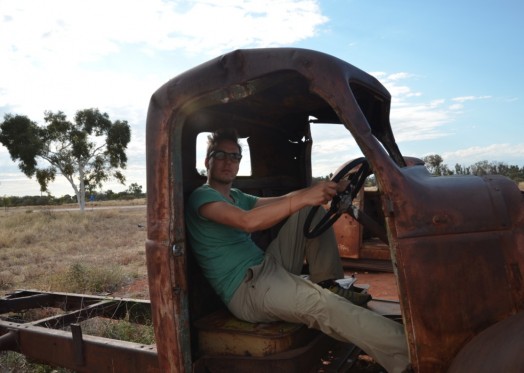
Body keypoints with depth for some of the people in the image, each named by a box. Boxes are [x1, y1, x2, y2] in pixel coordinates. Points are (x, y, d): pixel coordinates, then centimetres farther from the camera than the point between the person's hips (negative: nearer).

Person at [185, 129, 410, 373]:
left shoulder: (237, 197, 20)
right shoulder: (202, 197, -9)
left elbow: (282, 203, 12)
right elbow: (248, 221, -28)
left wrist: (323, 189, -5)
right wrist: (302, 197, -35)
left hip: (270, 266, 9)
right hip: (247, 289, -9)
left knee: (310, 211, 6)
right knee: (321, 303, -33)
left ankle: (330, 285, -1)